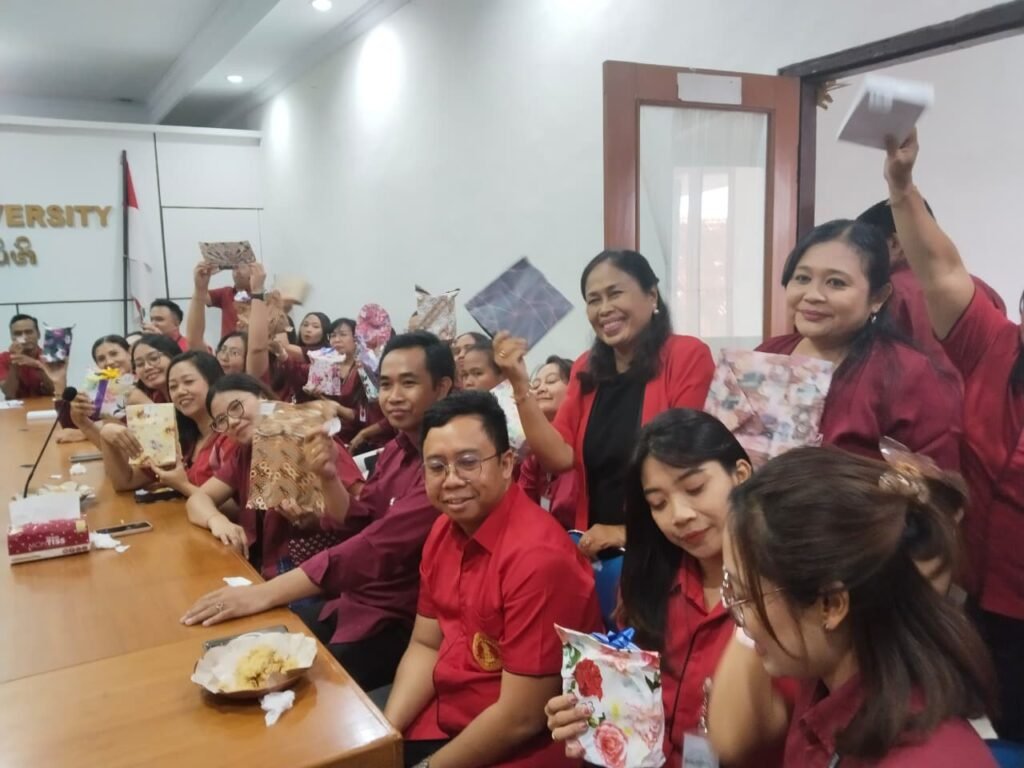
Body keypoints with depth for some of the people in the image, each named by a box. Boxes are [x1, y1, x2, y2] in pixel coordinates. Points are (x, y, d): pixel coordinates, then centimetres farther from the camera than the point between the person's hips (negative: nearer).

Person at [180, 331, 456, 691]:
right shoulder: (397, 448, 7)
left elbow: (378, 546, -31)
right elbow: (355, 523, 7)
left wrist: (266, 593, -31)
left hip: (400, 626, -8)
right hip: (353, 603, 8)